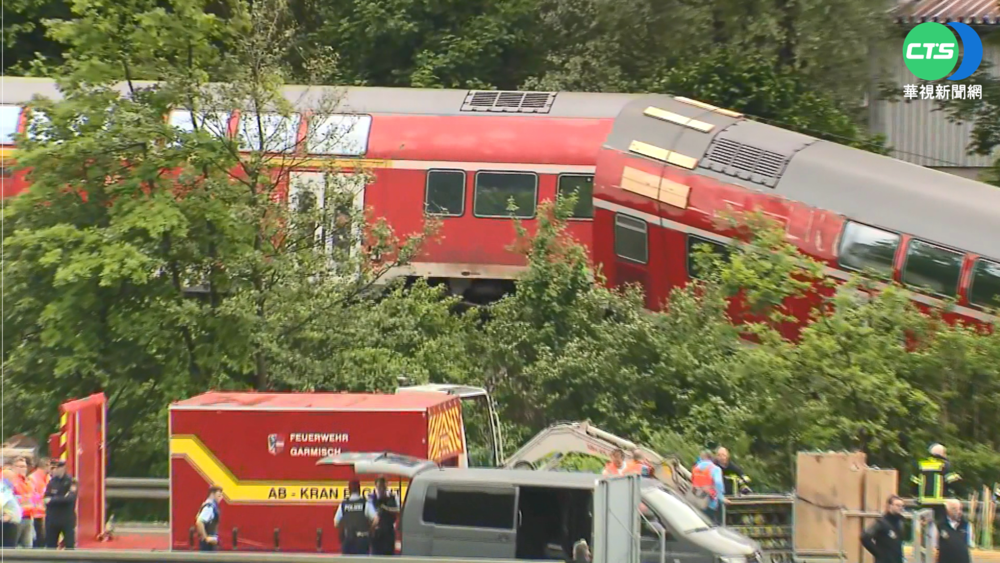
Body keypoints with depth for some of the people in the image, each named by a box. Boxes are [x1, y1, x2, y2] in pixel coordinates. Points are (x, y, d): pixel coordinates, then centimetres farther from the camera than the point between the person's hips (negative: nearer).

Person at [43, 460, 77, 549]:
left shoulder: (71, 481, -7)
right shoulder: (52, 481, 7)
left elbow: (70, 498, -19)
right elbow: (47, 499, -1)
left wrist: (52, 500, -18)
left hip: (67, 519, -4)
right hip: (52, 519, 4)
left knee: (69, 545, -1)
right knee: (50, 545, 9)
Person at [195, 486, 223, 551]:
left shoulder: (212, 506, 12)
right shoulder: (209, 507, -18)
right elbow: (199, 522, -30)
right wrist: (206, 538, -23)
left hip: (211, 541, 10)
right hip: (208, 543, -10)